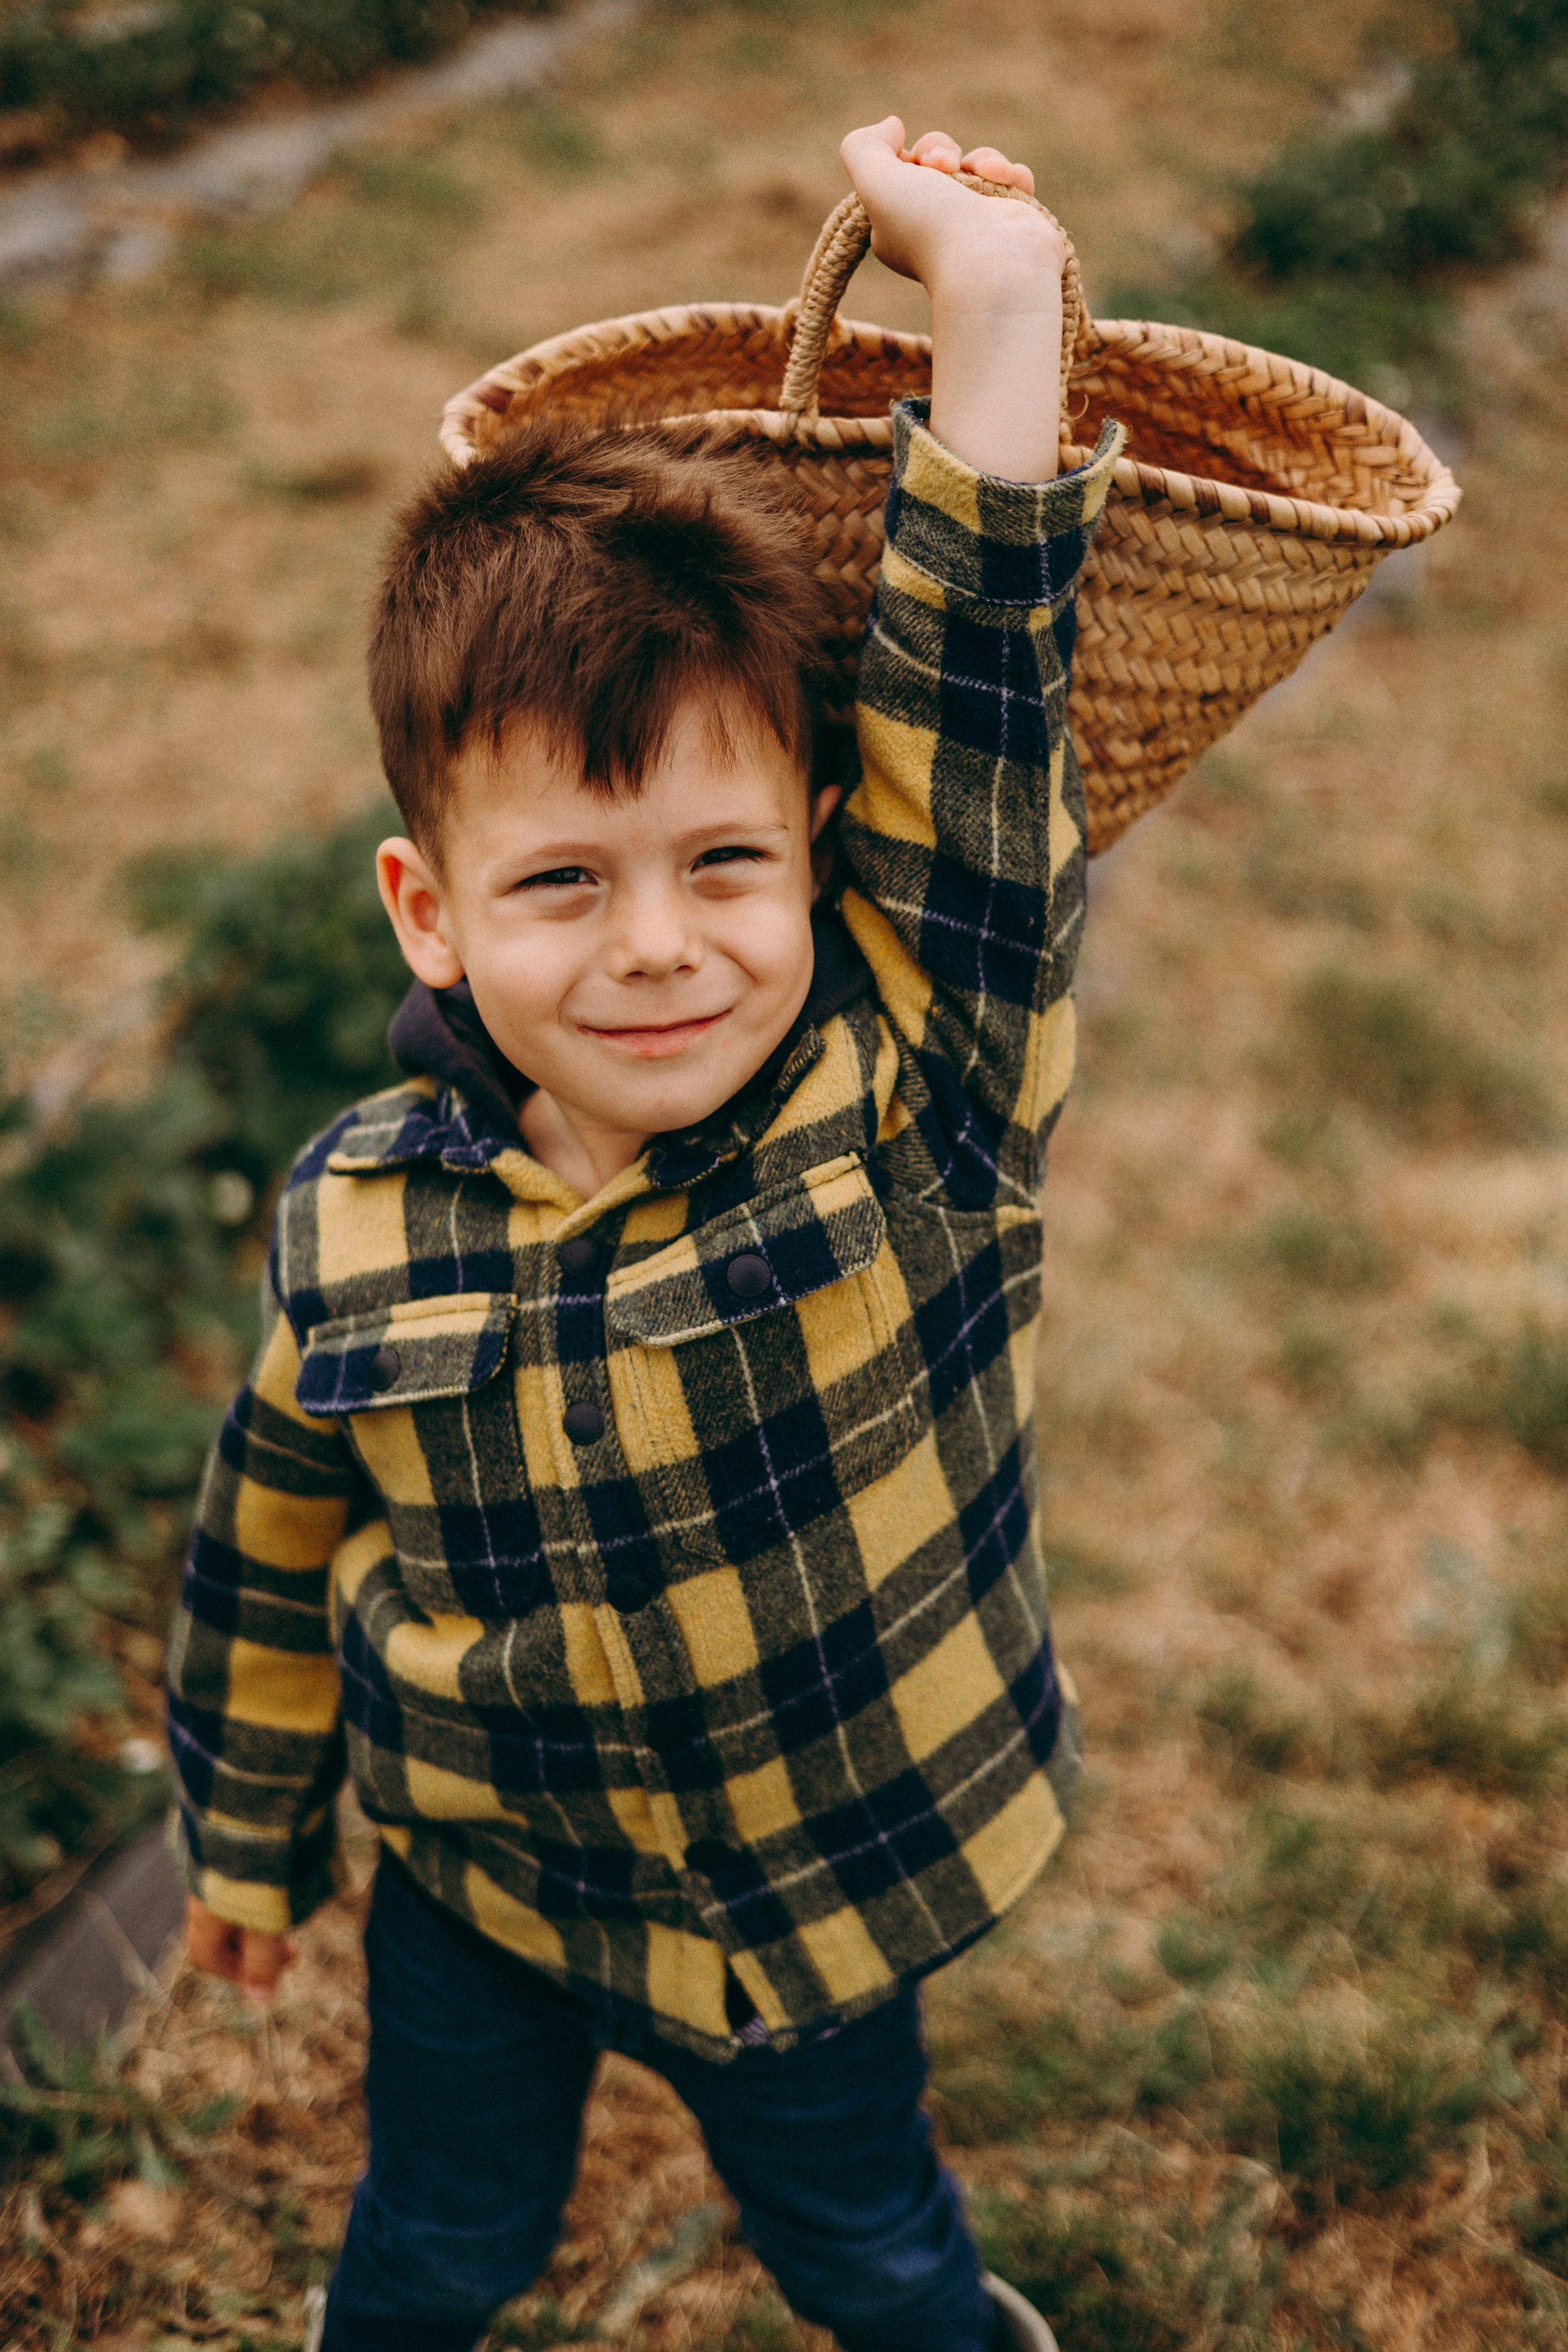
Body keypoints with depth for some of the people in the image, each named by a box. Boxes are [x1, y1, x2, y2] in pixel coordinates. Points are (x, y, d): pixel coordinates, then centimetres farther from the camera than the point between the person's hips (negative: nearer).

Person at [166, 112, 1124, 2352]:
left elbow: (979, 712, -38)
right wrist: (248, 1829, 10)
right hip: (481, 1901, 1)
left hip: (824, 1896, -1)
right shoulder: (358, 1229, -20)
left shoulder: (912, 1101, -27)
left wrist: (995, 294, -42)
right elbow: (272, 1547, -3)